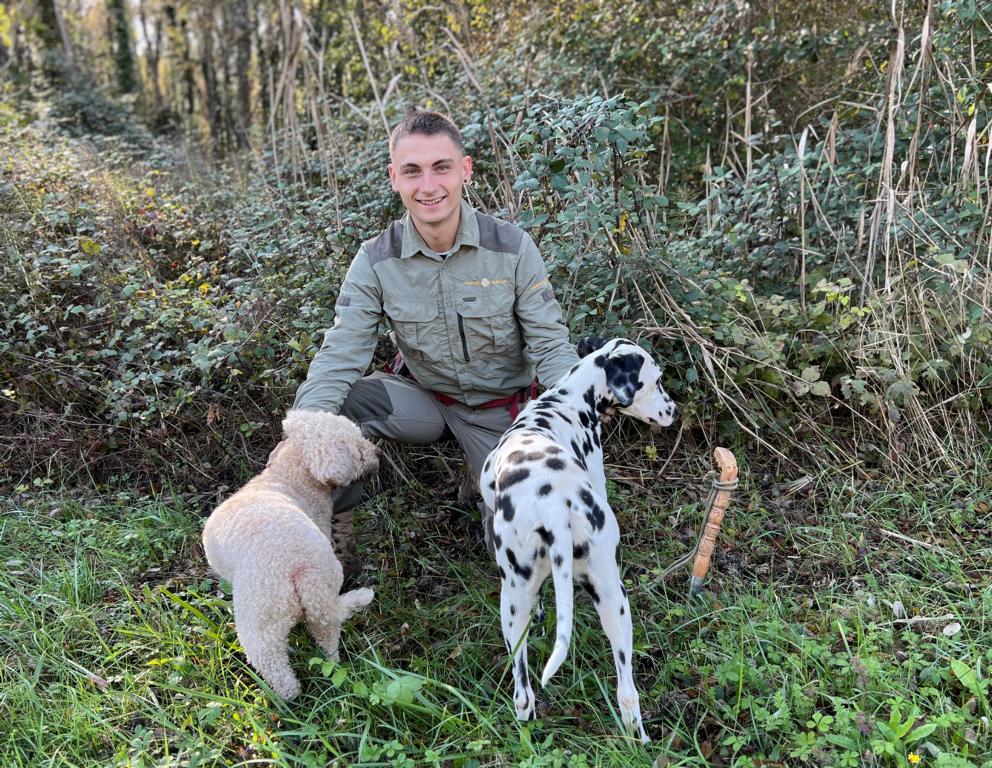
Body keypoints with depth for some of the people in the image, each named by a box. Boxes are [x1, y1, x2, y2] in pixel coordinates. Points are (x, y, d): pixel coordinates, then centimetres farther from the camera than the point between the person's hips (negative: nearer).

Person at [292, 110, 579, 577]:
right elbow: (340, 355, -20)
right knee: (324, 407, -25)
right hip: (423, 396, 1)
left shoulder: (513, 248, -18)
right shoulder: (376, 261, -15)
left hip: (500, 408, 0)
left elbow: (551, 345, -14)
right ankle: (335, 533, -3)